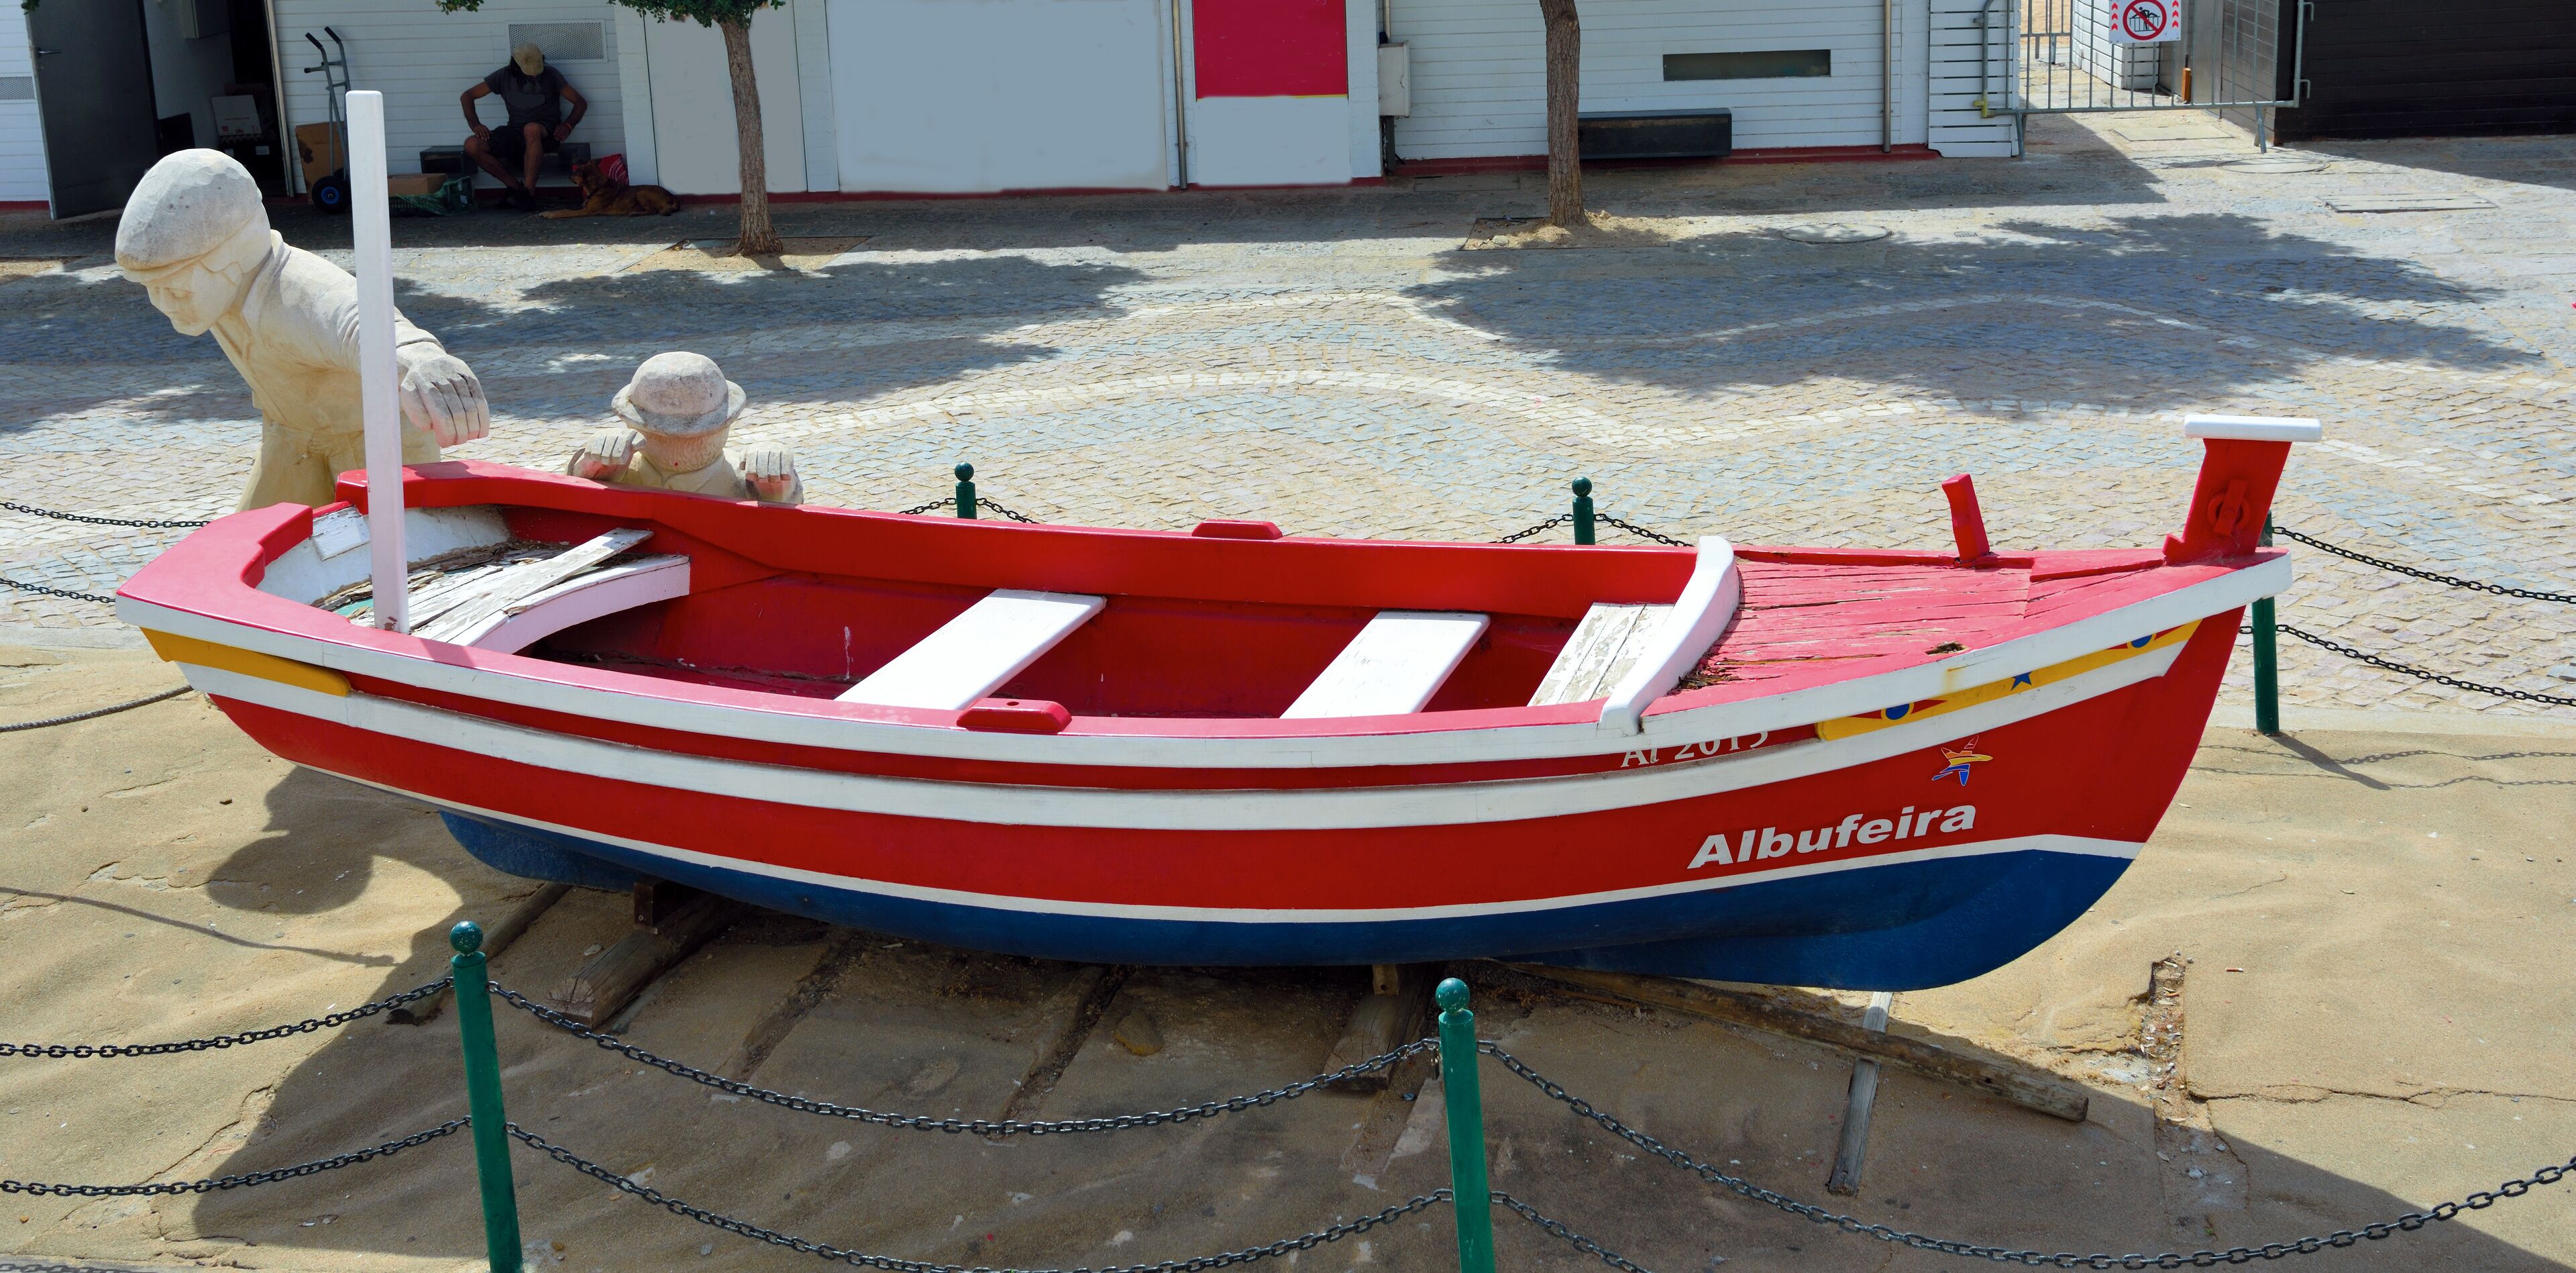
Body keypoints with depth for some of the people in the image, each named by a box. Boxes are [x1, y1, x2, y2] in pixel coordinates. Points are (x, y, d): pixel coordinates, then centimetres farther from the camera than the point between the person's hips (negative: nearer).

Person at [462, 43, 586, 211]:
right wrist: (475, 124, -8)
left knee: (531, 129, -42)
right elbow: (468, 96, 9)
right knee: (472, 145, -18)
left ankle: (529, 192, -39)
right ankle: (517, 187, -15)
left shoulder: (550, 75, -1)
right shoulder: (504, 76, 4)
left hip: (546, 133, -4)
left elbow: (580, 102, 0)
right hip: (515, 132, 4)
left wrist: (568, 125, -18)